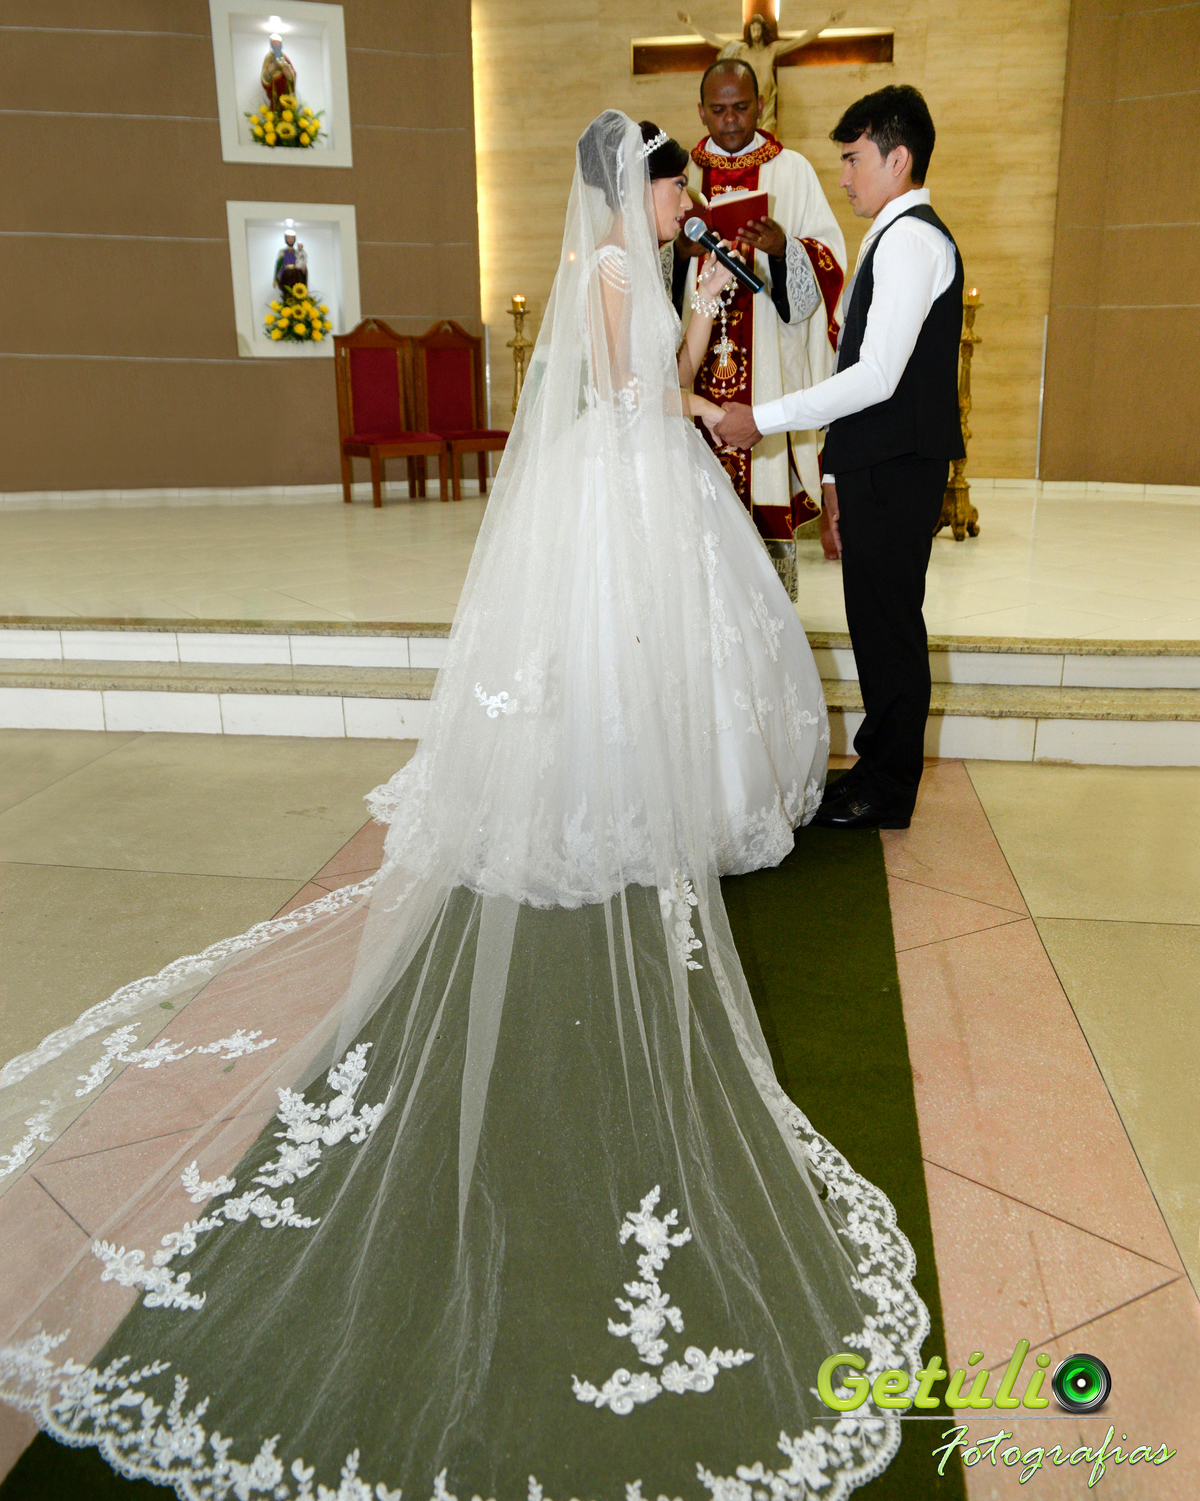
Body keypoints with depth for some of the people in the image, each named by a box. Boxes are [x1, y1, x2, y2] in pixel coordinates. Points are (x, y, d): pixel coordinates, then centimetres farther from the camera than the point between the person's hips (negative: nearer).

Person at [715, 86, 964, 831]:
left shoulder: (912, 239, -13)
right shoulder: (900, 238, 20)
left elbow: (877, 377, -22)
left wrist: (764, 419, -17)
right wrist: (841, 467, 20)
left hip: (897, 469, -10)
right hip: (879, 463, 10)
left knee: (890, 626, -2)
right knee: (880, 623, 14)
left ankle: (887, 794, 9)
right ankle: (881, 766, 26)